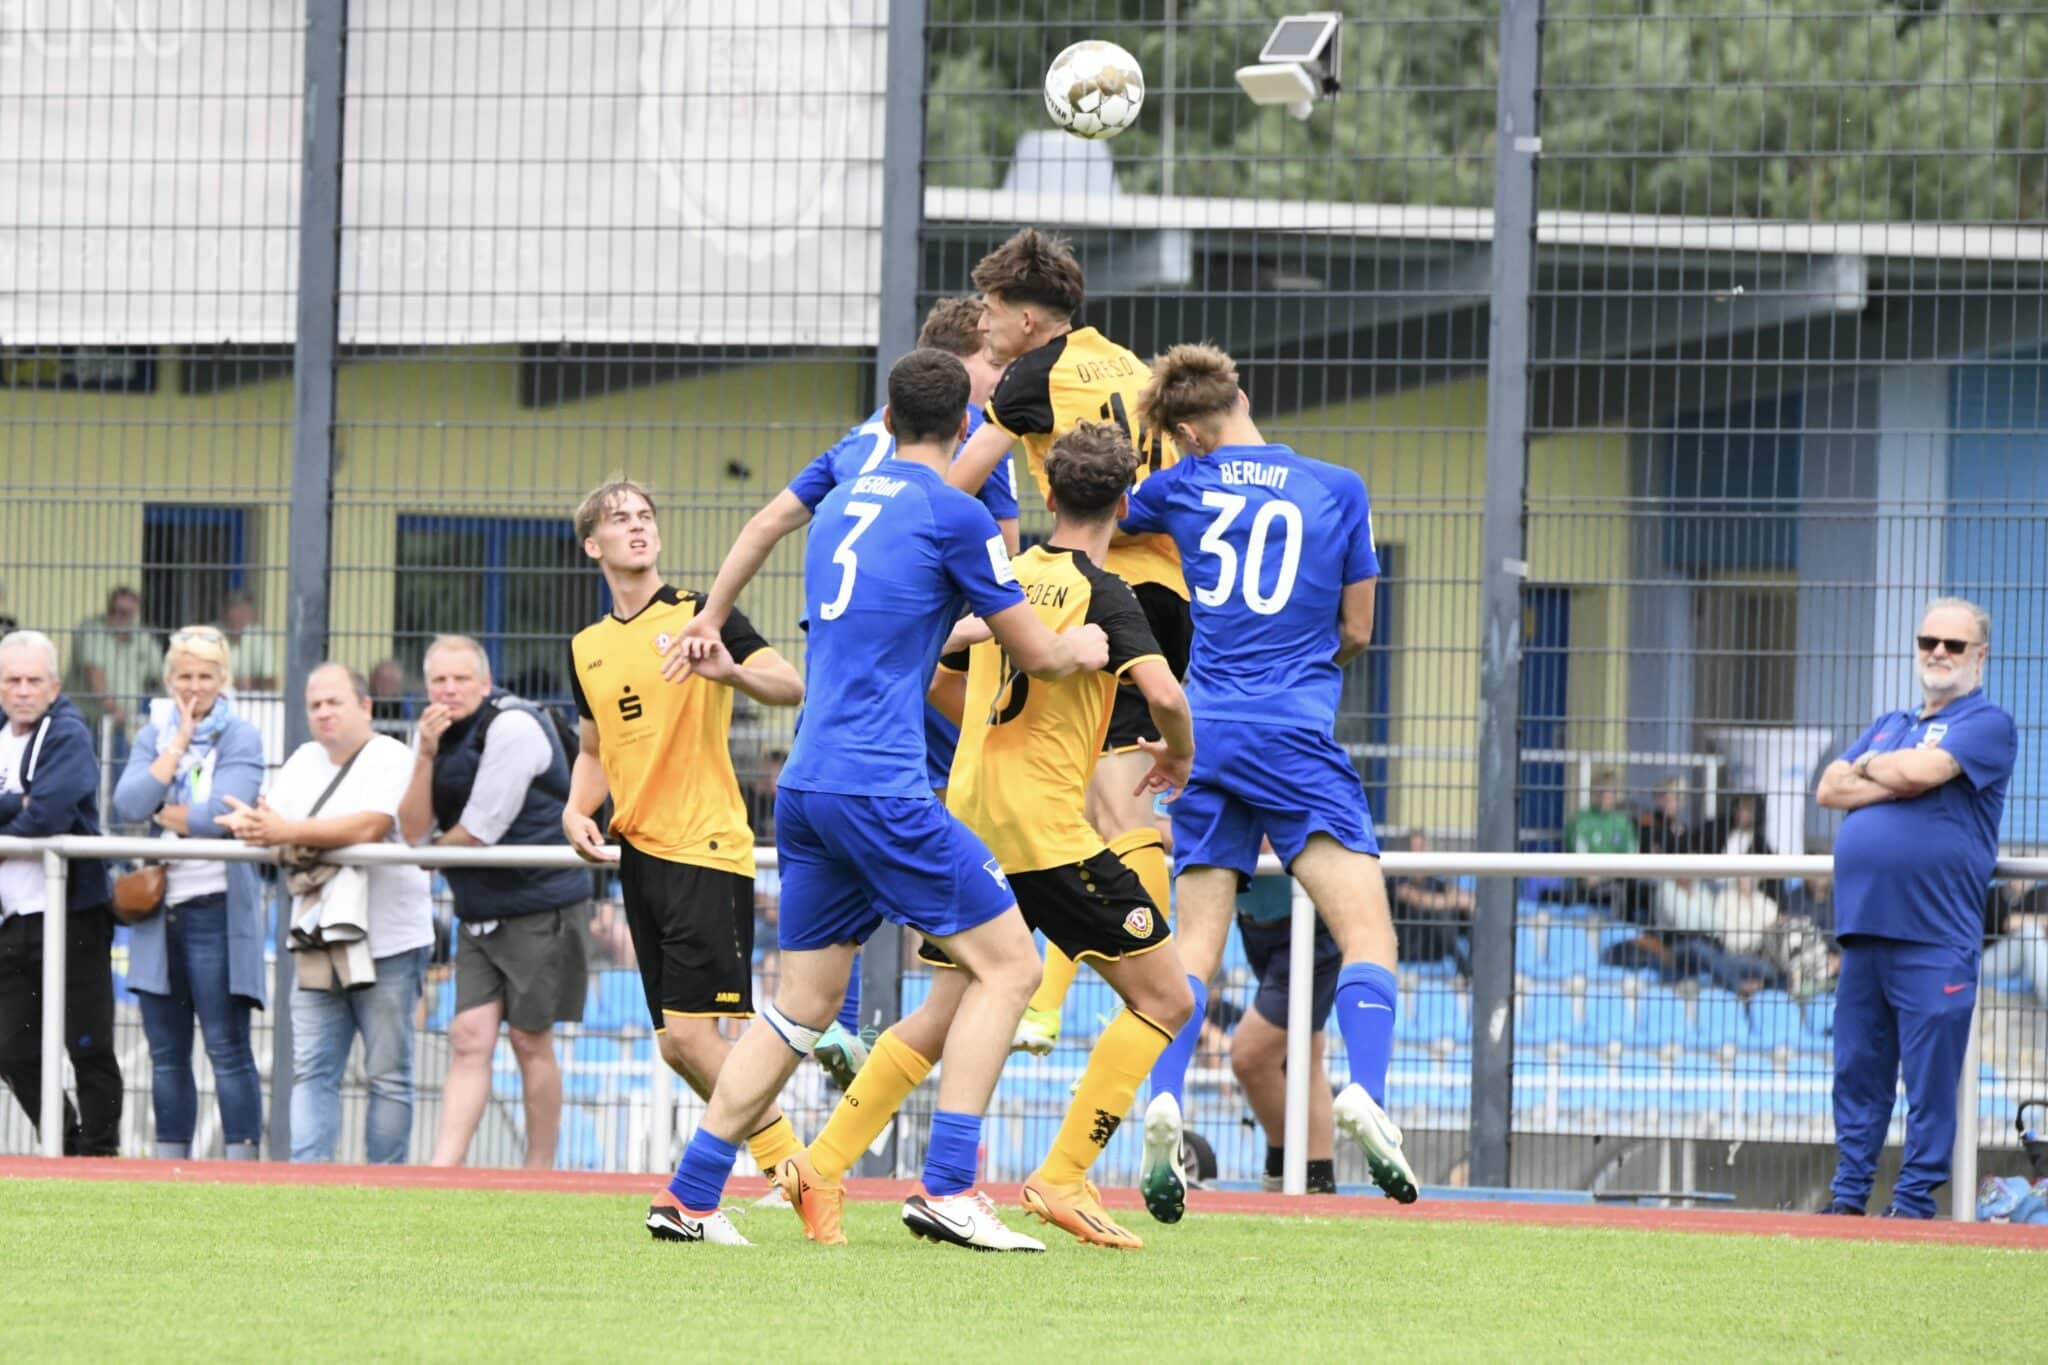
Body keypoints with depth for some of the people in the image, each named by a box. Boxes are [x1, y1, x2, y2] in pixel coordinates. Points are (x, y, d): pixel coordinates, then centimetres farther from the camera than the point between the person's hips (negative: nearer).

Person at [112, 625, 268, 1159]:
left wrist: (159, 813, -4)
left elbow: (218, 814, -16)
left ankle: (243, 1158, -5)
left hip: (215, 908, -5)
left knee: (228, 1049, -6)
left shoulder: (241, 739, -2)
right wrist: (177, 745, -7)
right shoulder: (153, 736, 12)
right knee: (166, 1052, 9)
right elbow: (128, 805, -5)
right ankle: (169, 1166, 15)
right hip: (157, 905, 5)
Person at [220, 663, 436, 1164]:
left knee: (388, 1075, -1)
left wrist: (288, 832, -27)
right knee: (311, 1070, -2)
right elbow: (270, 819, 8)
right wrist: (252, 825, -17)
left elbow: (368, 827, -22)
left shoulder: (390, 759, -6)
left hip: (387, 945, -6)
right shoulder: (304, 761, 16)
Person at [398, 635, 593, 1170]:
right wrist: (425, 756, -12)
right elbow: (413, 833, 0)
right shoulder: (437, 734, 8)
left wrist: (435, 850, 3)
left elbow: (480, 831, -16)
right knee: (469, 1039, -3)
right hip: (480, 914, 6)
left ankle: (540, 1171, 10)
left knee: (531, 1041, 0)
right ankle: (443, 1169, -12)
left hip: (540, 904, -6)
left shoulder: (512, 726, -14)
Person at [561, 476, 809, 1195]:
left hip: (707, 849, -7)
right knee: (676, 1045, 5)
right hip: (640, 853, 7)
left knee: (688, 1034, -16)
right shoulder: (586, 649, 15)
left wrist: (733, 673, -32)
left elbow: (791, 686, -12)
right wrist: (577, 810, 7)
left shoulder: (699, 616, -4)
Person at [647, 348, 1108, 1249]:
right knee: (1006, 964, -1)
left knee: (804, 1002, 13)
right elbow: (1036, 655, 5)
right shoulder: (953, 515, -4)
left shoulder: (843, 503, 15)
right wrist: (1081, 648, 24)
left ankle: (689, 1198, 10)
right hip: (880, 787, -8)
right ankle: (946, 1190, -10)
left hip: (806, 788, 8)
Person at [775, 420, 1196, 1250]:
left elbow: (942, 684, 23)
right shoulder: (1100, 593, -8)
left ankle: (822, 1166, 8)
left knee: (946, 1012, 16)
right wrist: (1180, 754, -2)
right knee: (1165, 998, 1)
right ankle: (1063, 1177, -6)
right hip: (1047, 830, -7)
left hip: (969, 816, 7)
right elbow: (1163, 691, -22)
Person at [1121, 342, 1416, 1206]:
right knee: (1365, 929, -7)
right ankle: (1365, 1092, -29)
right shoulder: (1338, 491, 6)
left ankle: (1164, 1101, -14)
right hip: (1296, 737, -3)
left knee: (1196, 941, 6)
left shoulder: (1178, 490, 10)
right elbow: (1355, 632, 11)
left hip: (1203, 736, 3)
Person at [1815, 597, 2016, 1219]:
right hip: (1865, 927, 6)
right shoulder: (1890, 725, 23)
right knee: (1857, 1071, 8)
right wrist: (1894, 780, -4)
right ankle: (1848, 1194, 13)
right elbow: (1830, 789, 12)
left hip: (1935, 938, -6)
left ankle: (1915, 1200, -1)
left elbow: (1921, 771, -15)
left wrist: (1869, 767, 5)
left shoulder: (1988, 724, 1)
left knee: (1930, 1077, -5)